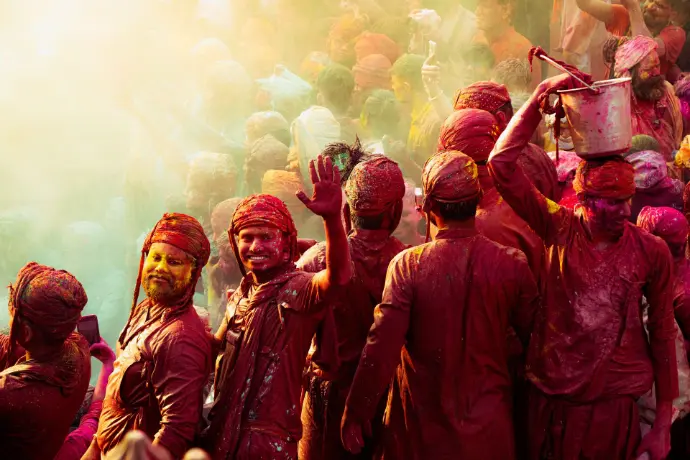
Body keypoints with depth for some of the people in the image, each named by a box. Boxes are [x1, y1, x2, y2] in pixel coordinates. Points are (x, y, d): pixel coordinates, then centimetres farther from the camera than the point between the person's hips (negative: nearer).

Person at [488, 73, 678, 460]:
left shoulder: (652, 252, -6)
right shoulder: (559, 229, -6)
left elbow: (662, 333, 1)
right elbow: (502, 165, -12)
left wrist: (663, 425, 2)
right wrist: (539, 98, -17)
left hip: (617, 406, 0)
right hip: (553, 399, 1)